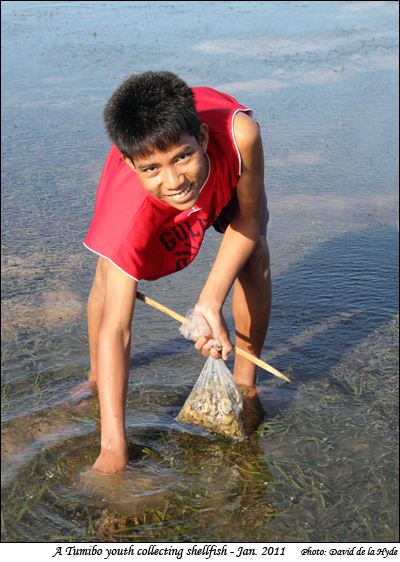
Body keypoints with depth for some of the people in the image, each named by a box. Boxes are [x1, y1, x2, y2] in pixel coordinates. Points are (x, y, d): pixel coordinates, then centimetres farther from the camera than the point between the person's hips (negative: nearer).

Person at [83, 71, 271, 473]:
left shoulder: (239, 135, -47)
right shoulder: (130, 214, -47)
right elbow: (115, 330, -44)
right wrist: (114, 447, -47)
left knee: (255, 255, -16)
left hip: (224, 170, 2)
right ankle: (95, 378, 15)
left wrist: (211, 300, -38)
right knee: (109, 272, -14)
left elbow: (248, 218, -27)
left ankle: (244, 383, 5)